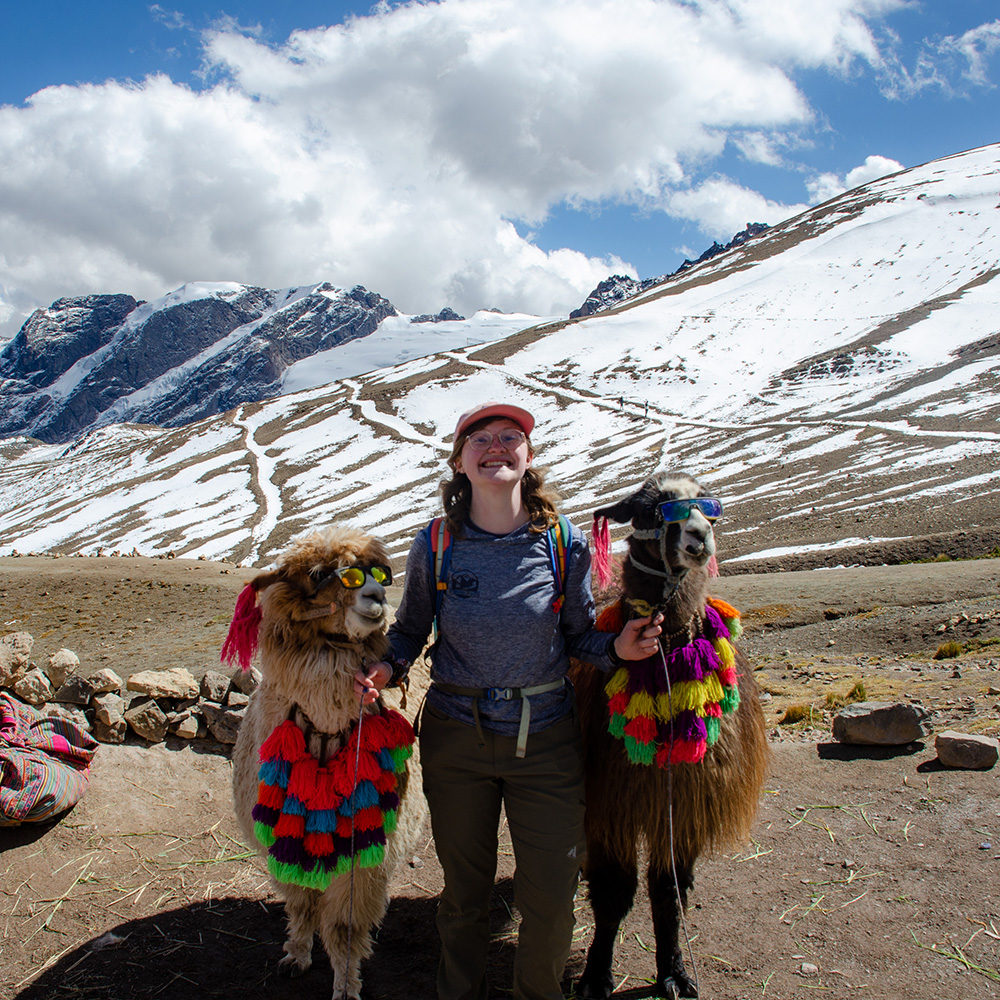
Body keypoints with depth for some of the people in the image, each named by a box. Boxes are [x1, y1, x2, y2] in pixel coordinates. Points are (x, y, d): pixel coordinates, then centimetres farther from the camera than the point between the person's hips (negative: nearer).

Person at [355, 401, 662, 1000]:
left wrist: (619, 647, -18)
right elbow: (411, 629, 5)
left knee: (550, 899, 9)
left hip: (546, 741, 0)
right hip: (454, 736, 0)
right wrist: (388, 668, -14)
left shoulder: (567, 545, -8)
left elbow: (581, 634, 2)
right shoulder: (435, 546, -7)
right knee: (465, 889, 18)